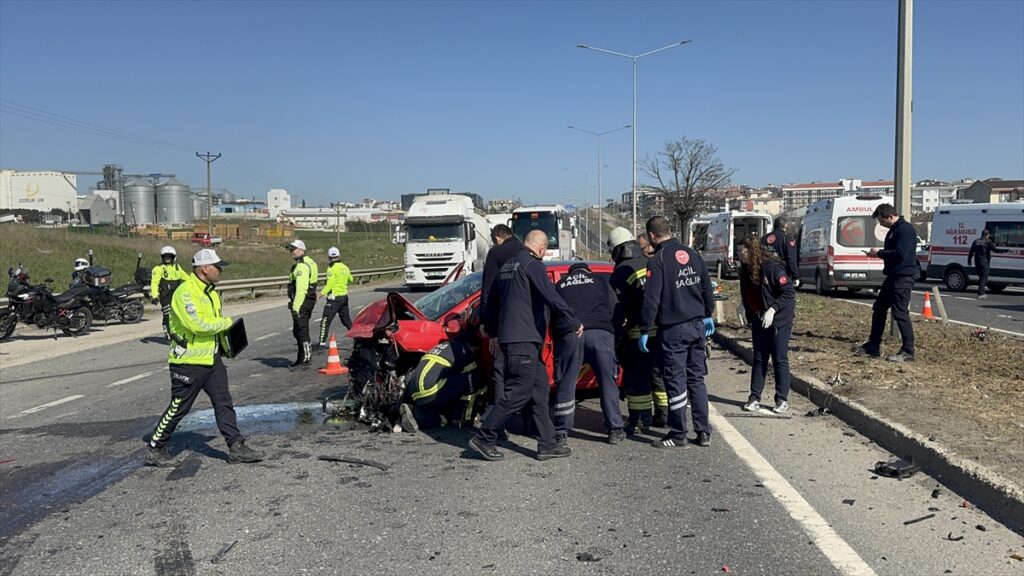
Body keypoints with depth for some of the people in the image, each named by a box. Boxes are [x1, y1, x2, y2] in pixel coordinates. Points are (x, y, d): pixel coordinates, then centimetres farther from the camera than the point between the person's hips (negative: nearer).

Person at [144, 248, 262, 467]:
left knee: (224, 403, 7)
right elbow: (198, 324, -28)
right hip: (188, 361, -9)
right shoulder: (185, 292, -18)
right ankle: (155, 450, 16)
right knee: (178, 407, 1)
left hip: (211, 359, 9)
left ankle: (236, 447, 12)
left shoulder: (211, 292, 12)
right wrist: (226, 322, -15)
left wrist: (227, 344, 5)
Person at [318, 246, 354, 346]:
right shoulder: (344, 267, 8)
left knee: (325, 321, -7)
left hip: (334, 298, -7)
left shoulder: (332, 268, -14)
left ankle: (322, 343, -12)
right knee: (347, 320, 20)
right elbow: (351, 279, 25)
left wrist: (320, 295, -19)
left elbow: (329, 285, -20)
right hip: (344, 296, 8)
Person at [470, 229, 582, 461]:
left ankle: (547, 444, 13)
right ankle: (483, 438, -1)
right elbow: (552, 297, -16)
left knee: (539, 389, 11)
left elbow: (492, 303, 24)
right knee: (518, 392, -6)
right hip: (524, 340, -10)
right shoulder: (533, 265, -10)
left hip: (509, 337, 10)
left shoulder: (507, 265, 18)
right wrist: (575, 322, -7)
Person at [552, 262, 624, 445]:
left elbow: (551, 317, 20)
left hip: (569, 334, 1)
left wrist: (557, 342, 23)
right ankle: (615, 430, 9)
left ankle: (561, 432, 11)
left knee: (566, 385, 7)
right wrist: (612, 333, 24)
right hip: (600, 332, -1)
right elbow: (616, 311, 15)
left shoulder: (559, 285, 26)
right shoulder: (600, 281, 23)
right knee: (608, 382, 7)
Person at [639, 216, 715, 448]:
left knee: (676, 381, 0)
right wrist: (708, 315, 27)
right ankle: (704, 432, 17)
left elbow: (651, 299, -16)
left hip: (673, 329, -7)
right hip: (697, 325, 7)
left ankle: (678, 435, 7)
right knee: (696, 379, 13)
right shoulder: (691, 254, 8)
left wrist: (644, 330, -10)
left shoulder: (658, 261, -13)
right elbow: (707, 287, 15)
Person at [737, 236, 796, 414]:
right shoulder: (745, 271, 4)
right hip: (759, 320, 7)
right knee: (759, 359, 9)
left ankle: (782, 399, 9)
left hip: (778, 319, -7)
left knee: (780, 359, 0)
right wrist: (750, 317, 13)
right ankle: (754, 397, 13)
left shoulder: (773, 267, -19)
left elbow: (789, 292, -21)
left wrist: (772, 309, -28)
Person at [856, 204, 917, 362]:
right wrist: (878, 253, 7)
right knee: (879, 309, 15)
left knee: (900, 313, -9)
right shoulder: (893, 230, 16)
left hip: (903, 277, -11)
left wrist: (879, 253, -15)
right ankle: (873, 346, 24)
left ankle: (908, 352, -3)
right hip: (893, 276, 11)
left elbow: (900, 254, -24)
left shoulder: (905, 229, -16)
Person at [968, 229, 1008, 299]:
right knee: (984, 278, -4)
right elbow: (995, 250, -15)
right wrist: (1006, 250, -12)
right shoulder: (988, 242, -6)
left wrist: (969, 261, 25)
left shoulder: (976, 241, 12)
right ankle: (980, 294, -10)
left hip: (977, 262, 6)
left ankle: (982, 293, 20)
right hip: (985, 262, -6)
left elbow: (971, 252, 16)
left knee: (981, 278, 17)